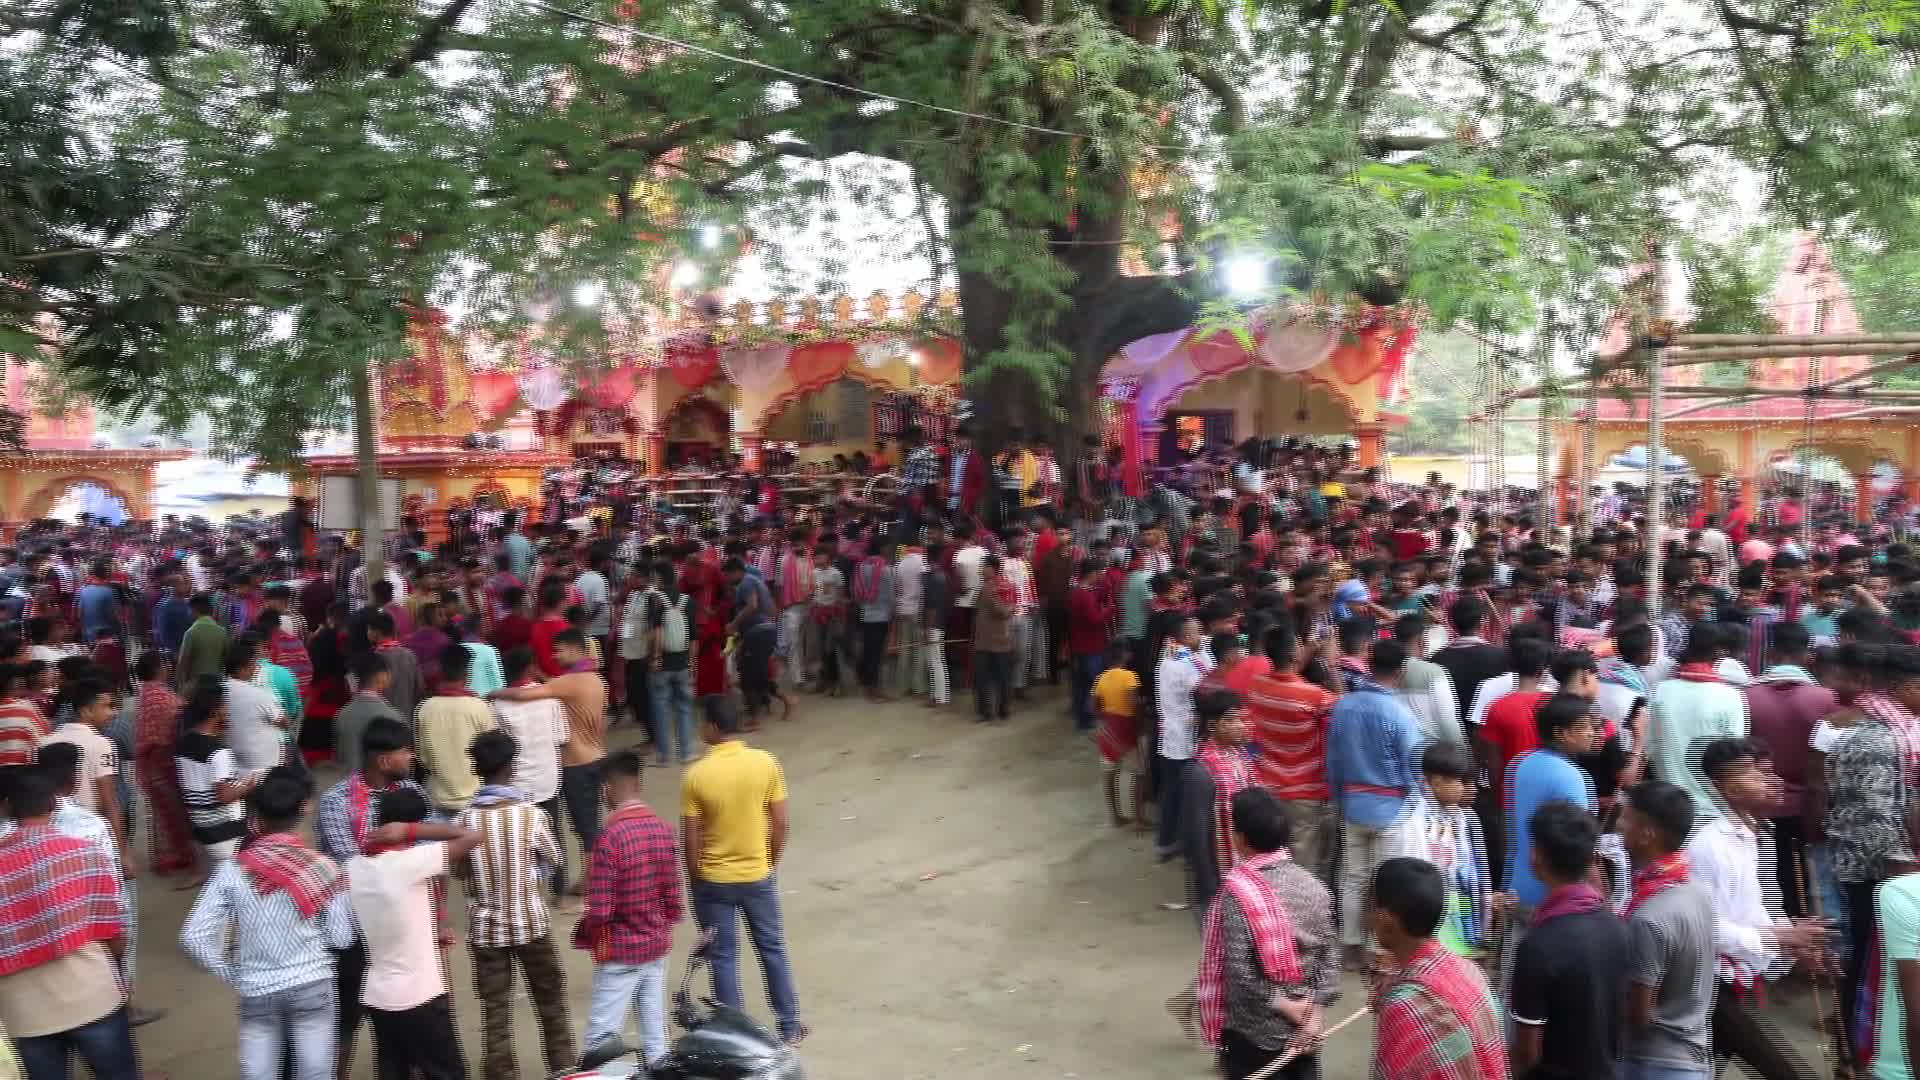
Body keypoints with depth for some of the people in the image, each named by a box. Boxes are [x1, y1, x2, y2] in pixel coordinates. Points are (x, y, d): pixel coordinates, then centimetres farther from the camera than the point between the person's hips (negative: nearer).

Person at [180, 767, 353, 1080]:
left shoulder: (232, 871, -8)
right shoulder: (320, 866, -9)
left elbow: (194, 937, -9)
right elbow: (342, 938, -5)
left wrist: (230, 975, 4)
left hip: (257, 991, 1)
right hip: (311, 985, -1)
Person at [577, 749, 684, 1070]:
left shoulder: (609, 837, -21)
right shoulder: (663, 829, -4)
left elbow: (599, 910, -20)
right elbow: (673, 895, 1)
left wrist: (586, 935, 0)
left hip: (620, 951, -6)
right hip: (657, 946, 6)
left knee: (601, 1037, 3)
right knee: (655, 1034, 14)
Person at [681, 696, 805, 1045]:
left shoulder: (696, 774, -17)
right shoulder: (766, 763, -11)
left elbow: (690, 839, -12)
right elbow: (780, 825, -5)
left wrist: (695, 879, 3)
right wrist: (770, 863, 10)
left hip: (713, 881, -2)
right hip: (757, 876, 2)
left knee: (723, 957, 11)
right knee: (772, 949, 17)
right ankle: (789, 1027, 26)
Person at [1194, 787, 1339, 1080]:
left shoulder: (1237, 890, -20)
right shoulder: (1312, 884, -4)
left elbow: (1238, 967, -24)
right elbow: (1331, 954, -4)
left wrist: (1280, 1004, -13)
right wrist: (1315, 1010, -6)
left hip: (1253, 1029, -4)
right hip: (1306, 1028, 5)